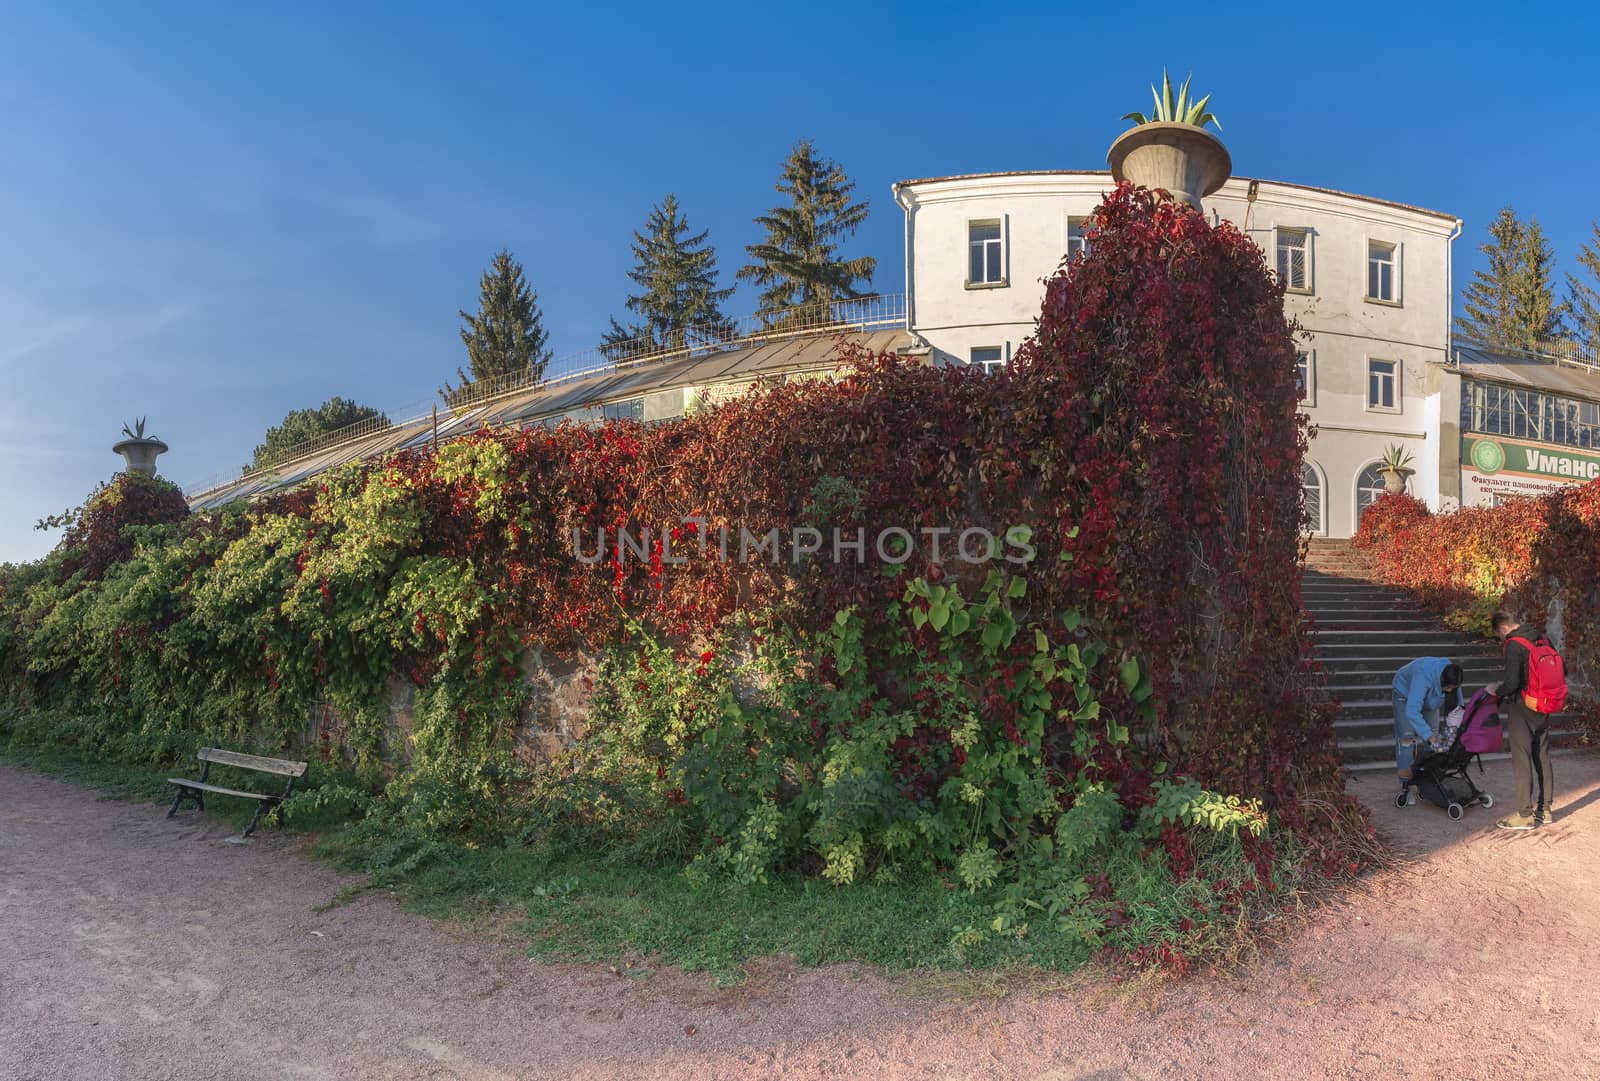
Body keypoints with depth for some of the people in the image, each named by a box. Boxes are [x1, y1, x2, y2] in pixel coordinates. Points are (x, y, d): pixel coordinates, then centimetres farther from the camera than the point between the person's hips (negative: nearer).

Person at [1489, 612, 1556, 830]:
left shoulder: (1514, 645, -18)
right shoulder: (1540, 639, 6)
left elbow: (1512, 682, -24)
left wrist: (1497, 691, -5)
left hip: (1522, 709, -8)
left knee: (1522, 761, -1)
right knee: (1542, 758, 16)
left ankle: (1525, 815, 3)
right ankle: (1544, 809, 26)